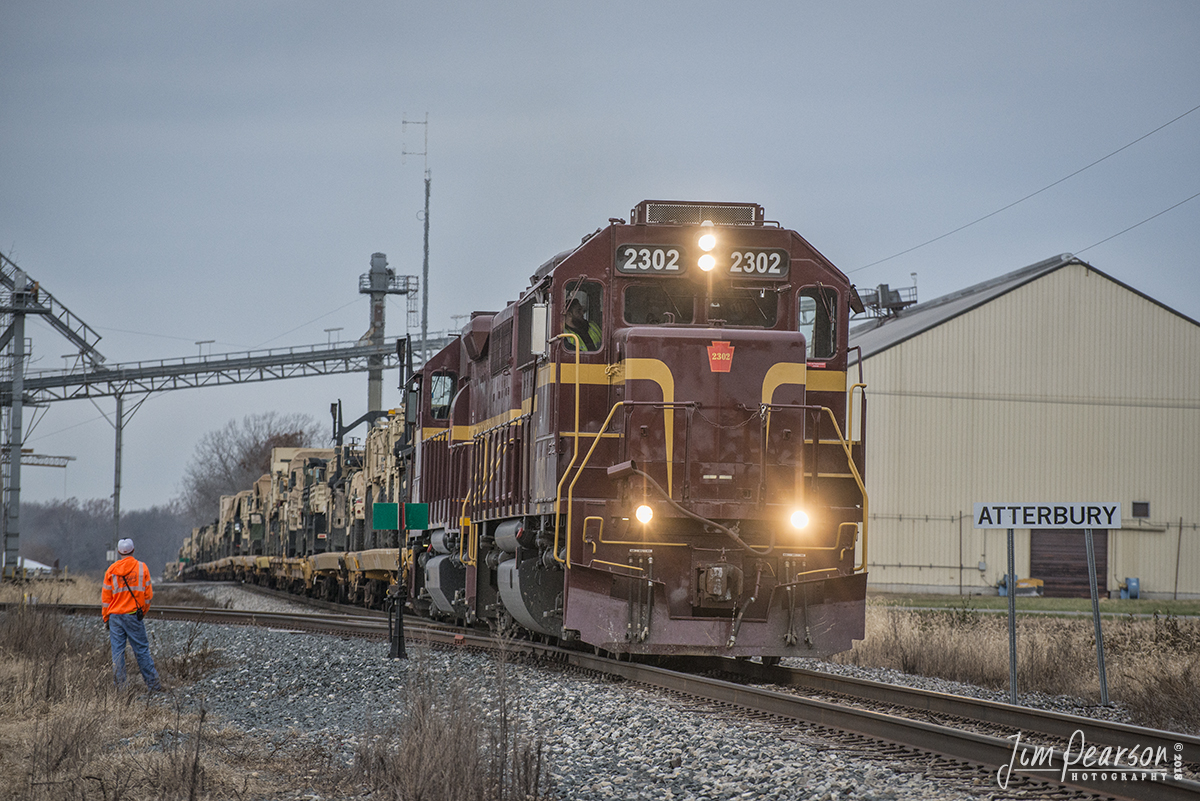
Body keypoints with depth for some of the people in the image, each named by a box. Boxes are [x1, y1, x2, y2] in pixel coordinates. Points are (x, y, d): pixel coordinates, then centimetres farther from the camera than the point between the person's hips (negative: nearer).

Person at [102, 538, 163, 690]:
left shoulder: (111, 570, 2)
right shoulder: (142, 568, 0)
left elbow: (105, 597, 5)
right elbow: (148, 594, 3)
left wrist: (106, 618, 12)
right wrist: (143, 612, 16)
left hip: (115, 615, 1)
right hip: (134, 615, -1)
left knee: (117, 651, 4)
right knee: (141, 649, 4)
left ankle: (120, 685, 2)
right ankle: (153, 683, 5)